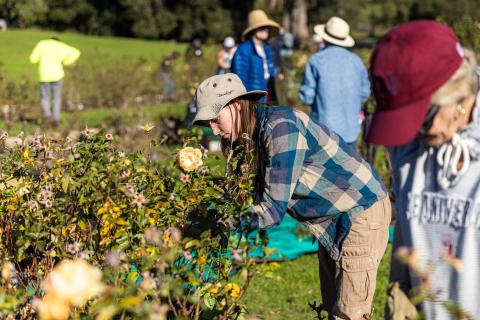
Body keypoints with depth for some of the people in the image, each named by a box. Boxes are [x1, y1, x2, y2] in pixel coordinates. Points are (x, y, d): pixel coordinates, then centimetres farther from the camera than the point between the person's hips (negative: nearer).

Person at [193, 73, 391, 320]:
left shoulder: (280, 127, -26)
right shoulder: (254, 134, 2)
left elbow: (274, 208, -28)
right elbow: (262, 197, 1)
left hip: (363, 212, -10)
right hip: (332, 222, 10)